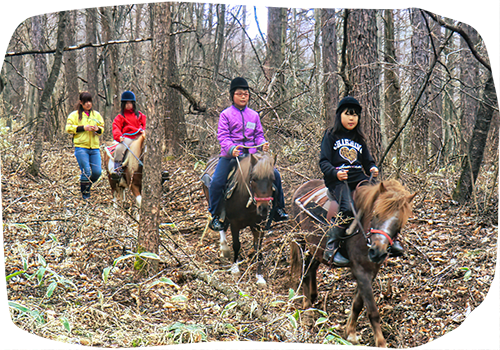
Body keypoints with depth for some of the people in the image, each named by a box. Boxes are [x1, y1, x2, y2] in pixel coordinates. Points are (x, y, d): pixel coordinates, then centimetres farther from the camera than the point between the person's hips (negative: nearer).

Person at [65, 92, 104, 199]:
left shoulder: (96, 115, 16)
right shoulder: (75, 115, 4)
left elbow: (102, 128, 19)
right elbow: (69, 128, -4)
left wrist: (97, 129, -5)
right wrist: (83, 128, -13)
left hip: (94, 148, 4)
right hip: (81, 147, -4)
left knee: (97, 172, -3)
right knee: (86, 172, -11)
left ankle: (88, 185, 25)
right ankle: (84, 193, 6)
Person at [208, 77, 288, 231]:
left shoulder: (254, 115, 13)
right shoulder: (226, 114, 0)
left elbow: (258, 134, 16)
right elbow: (223, 136, -7)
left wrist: (263, 144, -7)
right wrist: (231, 148, -26)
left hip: (251, 155, 3)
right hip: (231, 155, -3)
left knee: (275, 175, -3)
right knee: (216, 182, -19)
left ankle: (278, 209, 14)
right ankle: (215, 216, -2)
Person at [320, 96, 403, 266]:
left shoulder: (359, 139, 23)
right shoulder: (331, 135, 7)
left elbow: (367, 161, 25)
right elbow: (324, 162, -2)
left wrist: (373, 169, 0)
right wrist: (335, 173, -22)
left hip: (359, 177, 5)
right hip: (337, 179, -5)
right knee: (348, 209, -33)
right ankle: (330, 249, -25)